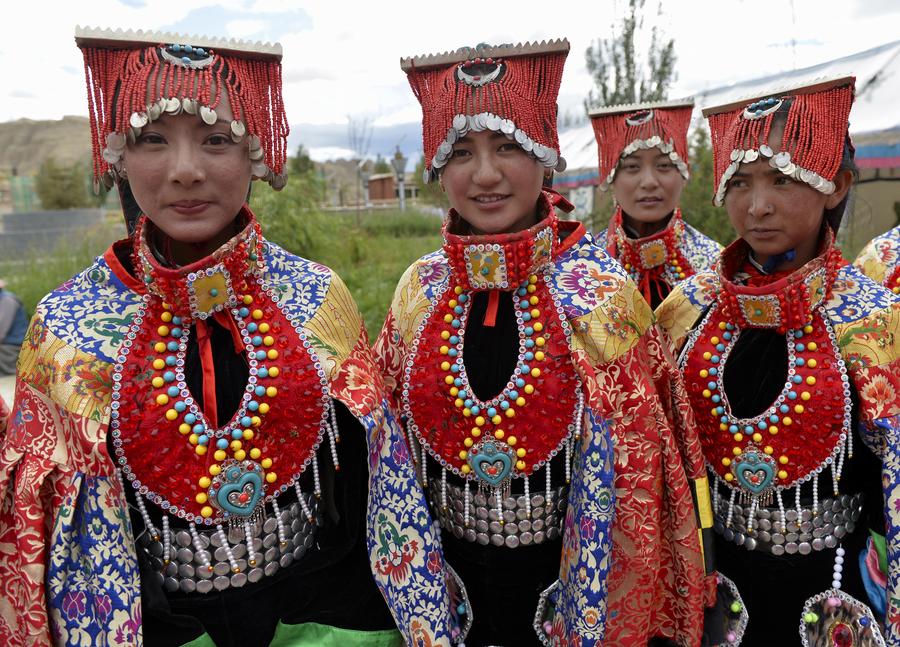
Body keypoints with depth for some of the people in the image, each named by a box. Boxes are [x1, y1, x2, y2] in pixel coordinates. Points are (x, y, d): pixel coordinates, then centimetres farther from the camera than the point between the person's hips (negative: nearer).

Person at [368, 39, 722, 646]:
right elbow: (394, 457, 0)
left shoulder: (601, 293, -16)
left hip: (566, 573, -2)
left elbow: (633, 465, -10)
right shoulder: (421, 291, -8)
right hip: (451, 581, 3)